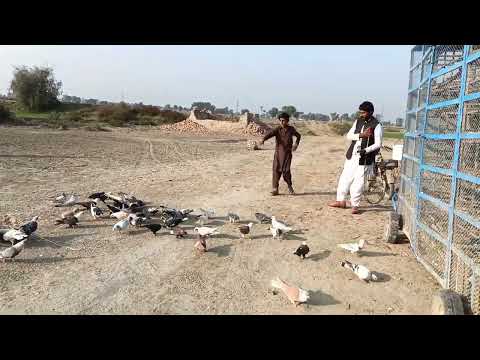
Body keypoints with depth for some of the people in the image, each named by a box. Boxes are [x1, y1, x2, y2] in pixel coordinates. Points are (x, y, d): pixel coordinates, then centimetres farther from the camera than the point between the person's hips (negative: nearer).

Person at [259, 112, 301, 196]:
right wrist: (263, 140, -42)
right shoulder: (277, 129, -4)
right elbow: (270, 133, -23)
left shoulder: (291, 129, 4)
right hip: (278, 152, 0)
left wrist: (296, 144, 7)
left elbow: (298, 135, 23)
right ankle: (275, 189, 5)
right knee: (276, 170, -4)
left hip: (287, 153, 0)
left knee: (286, 170, -7)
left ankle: (290, 187, 16)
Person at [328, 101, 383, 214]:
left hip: (364, 158, -5)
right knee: (345, 178, 11)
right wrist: (361, 135, -15)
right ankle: (341, 201, 25)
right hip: (351, 155, 6)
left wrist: (365, 150, -25)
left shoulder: (376, 125, -8)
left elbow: (378, 144, -11)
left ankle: (355, 205, 12)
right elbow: (349, 135, 1)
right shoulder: (358, 122, 9)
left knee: (358, 182, -3)